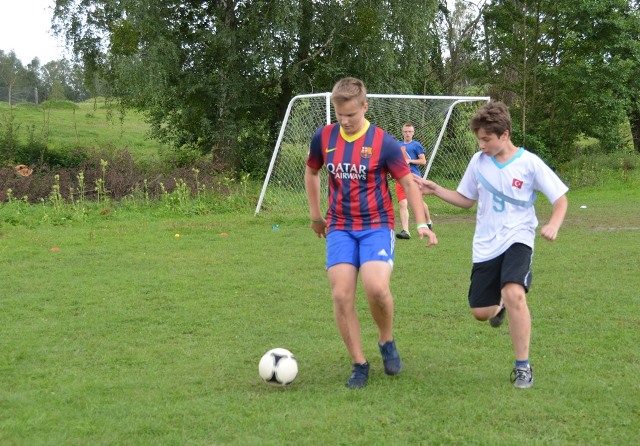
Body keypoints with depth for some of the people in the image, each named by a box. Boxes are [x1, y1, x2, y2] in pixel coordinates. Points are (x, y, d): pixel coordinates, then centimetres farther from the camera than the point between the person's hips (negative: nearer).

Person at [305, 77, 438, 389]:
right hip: (340, 228, 3)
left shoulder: (383, 142, -8)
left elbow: (408, 183, -3)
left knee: (376, 288, -25)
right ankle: (359, 364, 6)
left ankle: (386, 341, 6)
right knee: (341, 296, -10)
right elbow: (311, 172, 20)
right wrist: (315, 214, 20)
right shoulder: (324, 138, 2)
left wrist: (422, 223, -13)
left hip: (376, 226, -3)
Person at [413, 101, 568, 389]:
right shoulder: (478, 161, 3)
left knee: (514, 294, -30)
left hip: (517, 240, -4)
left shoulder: (529, 163, -9)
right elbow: (466, 200, 15)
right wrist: (435, 190, 2)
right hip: (486, 245, 5)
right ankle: (500, 306, 45)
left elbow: (560, 200, -3)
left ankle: (523, 366, -15)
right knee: (480, 312, 5)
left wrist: (553, 225, -22)